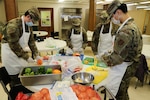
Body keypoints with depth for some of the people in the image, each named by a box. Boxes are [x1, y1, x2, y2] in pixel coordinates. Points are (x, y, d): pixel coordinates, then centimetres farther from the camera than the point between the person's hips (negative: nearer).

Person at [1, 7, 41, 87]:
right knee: (16, 79, 1)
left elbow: (31, 41, 6)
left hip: (19, 52, 8)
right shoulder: (13, 25, -24)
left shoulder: (28, 26, 2)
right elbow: (14, 45, -25)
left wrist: (36, 54, 0)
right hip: (10, 52, -7)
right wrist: (27, 57, -21)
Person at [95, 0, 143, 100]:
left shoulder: (125, 31, -26)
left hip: (121, 70, -10)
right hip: (129, 68, 10)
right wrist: (110, 55, 10)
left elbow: (117, 57, -26)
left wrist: (104, 57, -8)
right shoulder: (133, 25, 7)